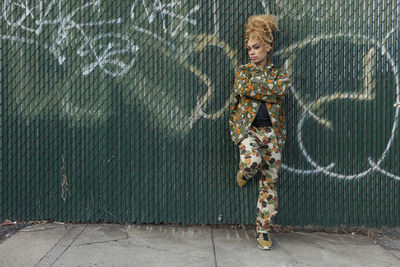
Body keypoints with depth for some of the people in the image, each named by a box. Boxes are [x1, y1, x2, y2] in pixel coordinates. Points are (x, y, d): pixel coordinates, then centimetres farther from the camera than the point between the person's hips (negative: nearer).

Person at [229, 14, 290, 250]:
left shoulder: (279, 74, 11)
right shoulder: (243, 71, 9)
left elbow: (280, 90, -11)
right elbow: (243, 88, -13)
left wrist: (255, 88, -6)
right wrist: (269, 90, -6)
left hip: (271, 131, 2)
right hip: (248, 128, -2)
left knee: (270, 182, 2)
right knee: (251, 161, -32)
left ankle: (264, 230, 14)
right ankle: (244, 173, 8)